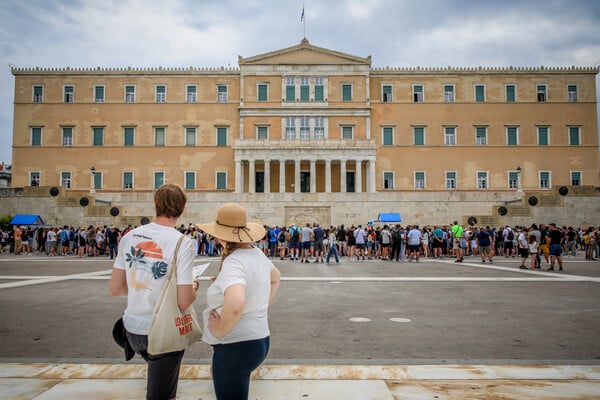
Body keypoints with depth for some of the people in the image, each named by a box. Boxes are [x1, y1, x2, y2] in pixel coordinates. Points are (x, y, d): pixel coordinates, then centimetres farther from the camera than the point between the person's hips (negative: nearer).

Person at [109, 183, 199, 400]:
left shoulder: (130, 237, -3)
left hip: (132, 327, 5)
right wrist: (194, 286, 0)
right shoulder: (183, 243, -18)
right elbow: (184, 302, -21)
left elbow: (115, 289, 3)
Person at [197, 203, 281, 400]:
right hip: (259, 338, 9)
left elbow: (235, 304, -42)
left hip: (236, 346, -9)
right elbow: (275, 278, 25)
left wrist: (220, 330, -24)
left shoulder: (233, 262, -23)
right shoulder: (257, 253, 4)